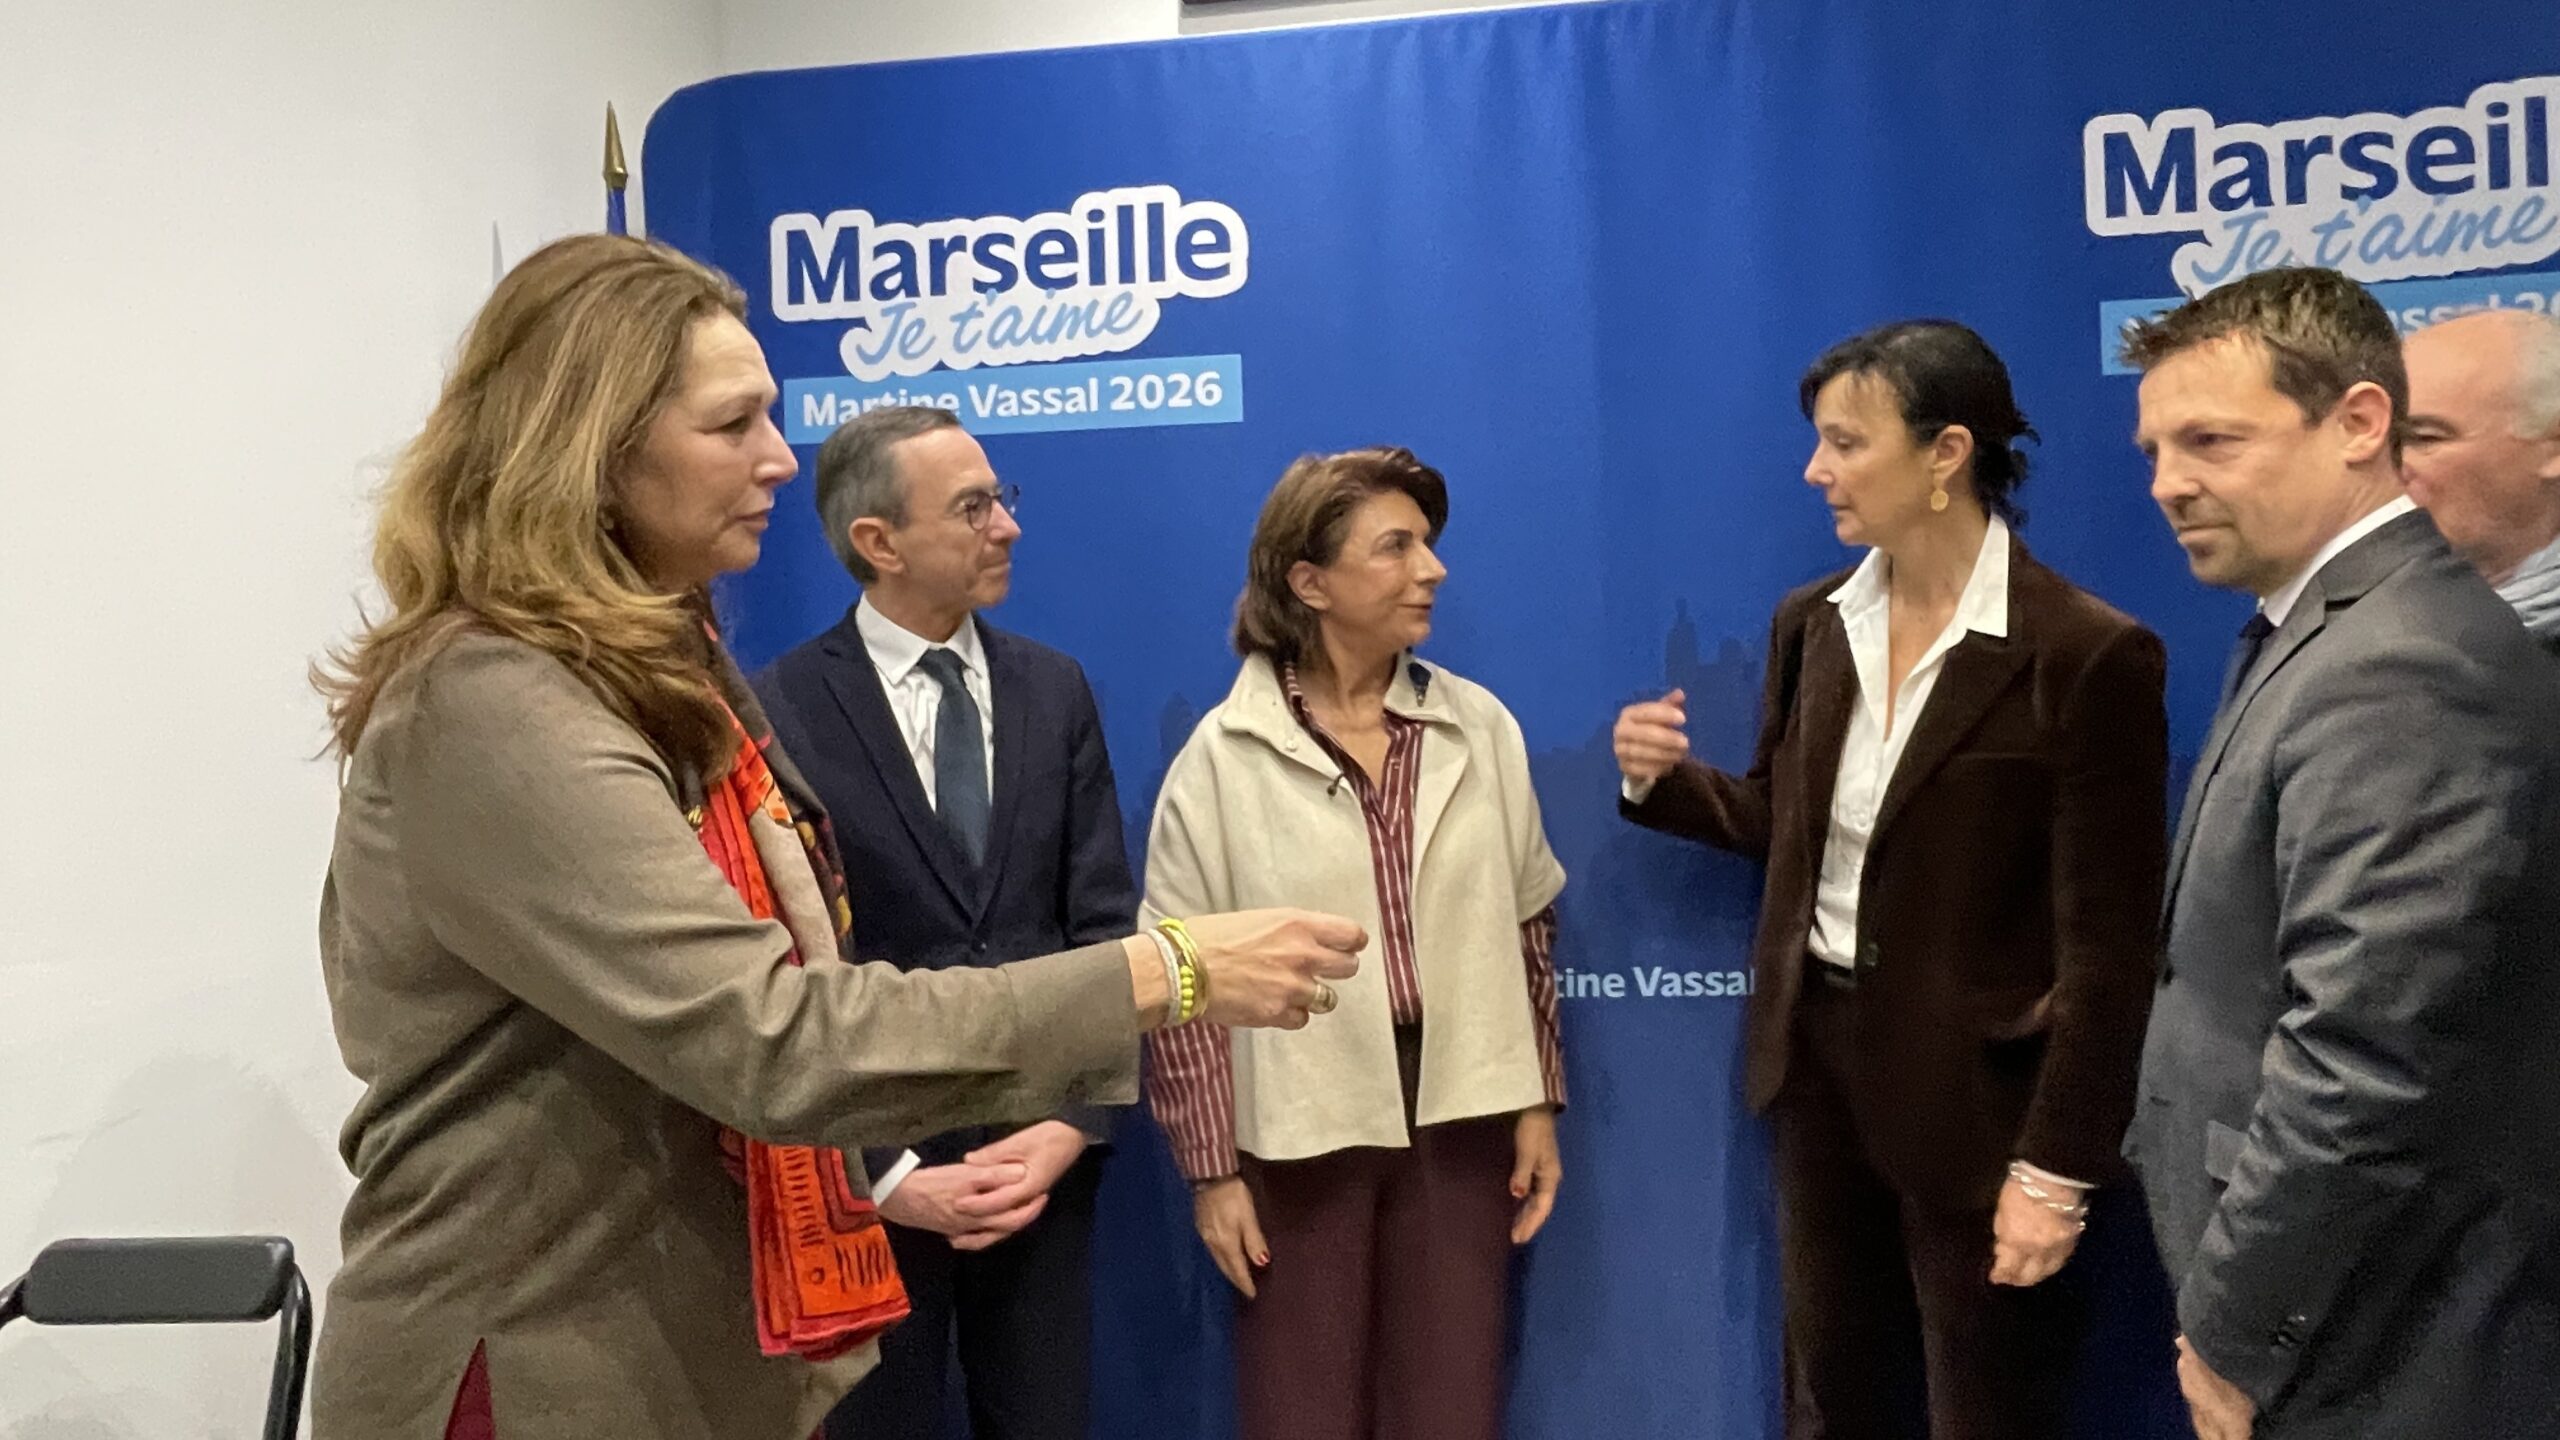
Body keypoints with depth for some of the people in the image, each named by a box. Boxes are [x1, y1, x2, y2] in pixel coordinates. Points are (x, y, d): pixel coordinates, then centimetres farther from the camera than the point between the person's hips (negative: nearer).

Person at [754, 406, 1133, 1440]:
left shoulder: (1054, 690, 4)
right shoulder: (780, 711, -9)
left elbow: (1105, 926, 1)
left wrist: (1074, 1125, -9)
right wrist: (885, 1173, -14)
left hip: (1042, 1152, 3)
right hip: (866, 1173, -3)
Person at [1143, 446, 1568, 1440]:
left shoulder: (1480, 728, 3)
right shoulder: (1223, 756, -7)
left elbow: (1526, 926, 9)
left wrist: (1538, 1105, 7)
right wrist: (1213, 1168, -6)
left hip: (1460, 1122, 3)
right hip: (1299, 1136, -2)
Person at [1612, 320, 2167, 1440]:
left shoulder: (2087, 655, -17)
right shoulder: (1811, 623, 2)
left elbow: (2107, 946, -15)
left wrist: (2056, 1167, -15)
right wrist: (1663, 781, -6)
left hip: (1974, 1083, -5)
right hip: (1818, 1054, 6)